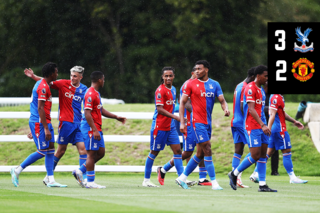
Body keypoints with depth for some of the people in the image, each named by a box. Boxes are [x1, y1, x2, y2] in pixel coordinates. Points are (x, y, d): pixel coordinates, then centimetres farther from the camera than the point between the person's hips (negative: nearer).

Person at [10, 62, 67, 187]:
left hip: (45, 122, 10)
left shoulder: (42, 84, 16)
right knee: (42, 152, -8)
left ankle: (51, 180, 4)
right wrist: (46, 129, -23)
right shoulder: (43, 87, -16)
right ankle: (17, 171, 2)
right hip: (39, 123, -10)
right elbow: (40, 109, -21)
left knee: (50, 149, 5)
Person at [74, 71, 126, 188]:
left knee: (101, 152, 10)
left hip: (96, 128, 10)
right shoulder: (90, 94, -16)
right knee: (92, 153, -6)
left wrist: (116, 117, 21)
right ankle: (90, 182, -2)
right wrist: (94, 130, -25)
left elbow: (101, 110, 26)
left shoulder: (96, 93, 17)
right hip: (90, 128, -10)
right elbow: (87, 113, -21)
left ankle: (80, 171, 16)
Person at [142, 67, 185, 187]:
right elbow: (160, 109, -21)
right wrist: (175, 117, -26)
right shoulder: (160, 90, -14)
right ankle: (146, 180, 10)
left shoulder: (173, 89, 11)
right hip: (159, 126, -7)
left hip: (170, 126, 7)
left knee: (177, 150, -1)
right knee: (154, 152, 1)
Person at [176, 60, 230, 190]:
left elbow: (222, 100, 6)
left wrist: (226, 109, -17)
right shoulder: (191, 84, -2)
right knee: (207, 150, -12)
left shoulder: (214, 84, 9)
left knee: (200, 154, 9)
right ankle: (214, 182, -9)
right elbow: (183, 102, -1)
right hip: (197, 121, -5)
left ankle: (182, 178, 20)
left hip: (208, 123, 5)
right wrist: (182, 122, -8)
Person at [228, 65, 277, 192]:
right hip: (252, 127, -9)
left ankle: (262, 185, 3)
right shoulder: (250, 88, -12)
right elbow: (251, 109, -21)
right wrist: (262, 125, -27)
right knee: (255, 155, -11)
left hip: (260, 127, 9)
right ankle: (234, 174, 6)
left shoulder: (260, 89, 17)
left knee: (263, 155, 4)